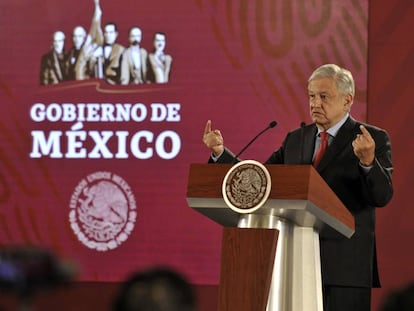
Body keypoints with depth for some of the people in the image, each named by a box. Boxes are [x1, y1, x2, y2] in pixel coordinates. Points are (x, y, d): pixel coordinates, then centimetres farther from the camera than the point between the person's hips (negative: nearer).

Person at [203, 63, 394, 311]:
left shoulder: (374, 139, -1)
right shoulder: (296, 139, 14)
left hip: (344, 265, -4)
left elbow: (382, 197, -11)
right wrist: (220, 152, 1)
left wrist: (368, 161, -30)